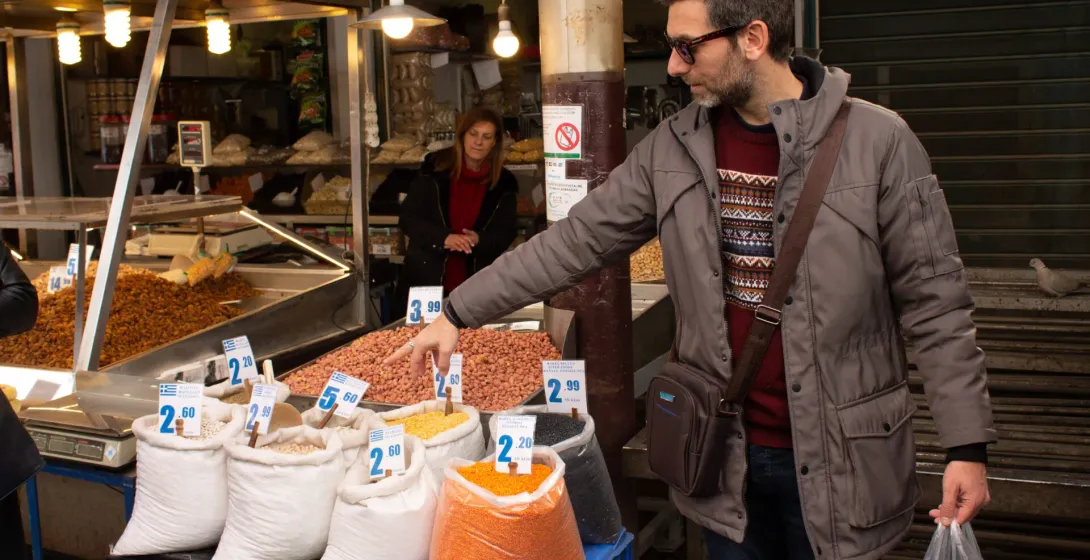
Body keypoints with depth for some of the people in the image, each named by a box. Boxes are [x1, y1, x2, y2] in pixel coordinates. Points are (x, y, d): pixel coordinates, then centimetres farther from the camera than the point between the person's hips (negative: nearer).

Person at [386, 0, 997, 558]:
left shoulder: (878, 142, -12)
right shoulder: (673, 147, -1)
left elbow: (935, 304, -8)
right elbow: (577, 241, 4)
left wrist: (967, 445, -10)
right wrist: (457, 313, 3)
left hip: (838, 456, -3)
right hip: (725, 454, 3)